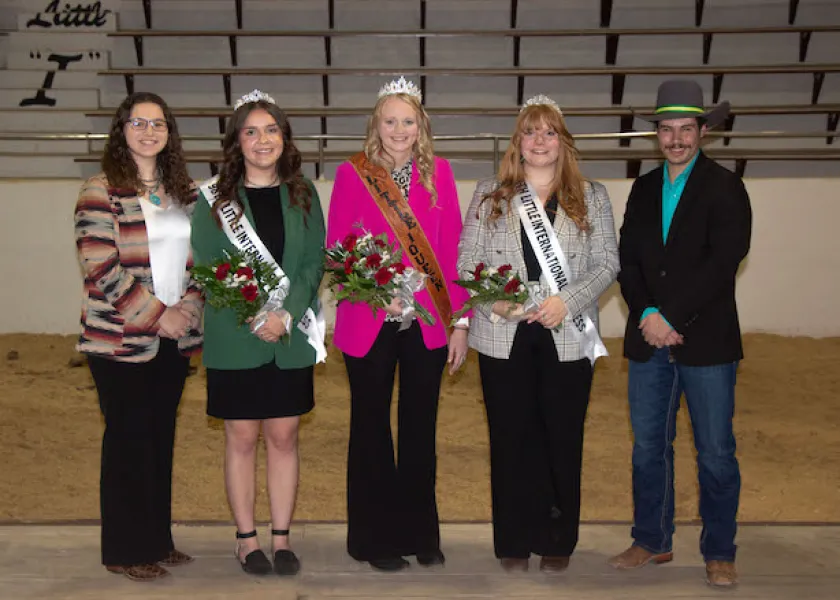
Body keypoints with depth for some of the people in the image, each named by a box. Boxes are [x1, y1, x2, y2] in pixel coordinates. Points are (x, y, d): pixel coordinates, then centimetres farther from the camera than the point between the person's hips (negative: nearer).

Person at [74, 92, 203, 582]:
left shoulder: (185, 191, 12)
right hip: (121, 338, -5)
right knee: (129, 439, 2)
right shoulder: (101, 192, -7)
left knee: (162, 436, 12)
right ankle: (127, 551, 13)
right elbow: (101, 268, -14)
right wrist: (155, 316, -15)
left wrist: (190, 306, -3)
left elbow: (202, 256, 14)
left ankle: (158, 540, 23)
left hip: (174, 336, 6)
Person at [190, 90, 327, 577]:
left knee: (284, 436, 7)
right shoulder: (214, 198, 0)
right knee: (242, 438, 5)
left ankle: (282, 538, 18)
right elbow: (208, 270, -6)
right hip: (234, 339, -2)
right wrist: (255, 318, -16)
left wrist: (286, 315, -15)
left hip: (292, 339, 2)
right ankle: (247, 538, 17)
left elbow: (314, 263, 1)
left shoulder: (302, 194, 5)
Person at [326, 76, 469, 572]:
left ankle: (421, 533, 26)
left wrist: (460, 321, -1)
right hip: (369, 322, -1)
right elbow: (335, 250, -2)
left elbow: (452, 250, 2)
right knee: (372, 428, 10)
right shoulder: (352, 174, -1)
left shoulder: (438, 173, 4)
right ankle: (376, 537, 24)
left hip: (428, 323, 2)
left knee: (421, 428, 11)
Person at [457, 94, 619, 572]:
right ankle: (516, 541, 18)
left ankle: (558, 541, 21)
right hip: (504, 337, 0)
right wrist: (492, 301, -14)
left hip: (567, 337, 0)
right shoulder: (490, 195, 7)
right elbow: (467, 261, 4)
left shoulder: (592, 197, 6)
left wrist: (567, 302, -14)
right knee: (512, 438, 6)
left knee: (562, 438, 7)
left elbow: (607, 264, 1)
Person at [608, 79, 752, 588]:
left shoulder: (725, 188, -4)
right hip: (649, 341, 5)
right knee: (649, 448, 11)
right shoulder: (644, 189, 12)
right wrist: (647, 315, -9)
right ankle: (652, 541, 25)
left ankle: (719, 553, 17)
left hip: (706, 341, -4)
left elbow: (722, 264, -14)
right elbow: (628, 260, 6)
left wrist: (670, 317, -17)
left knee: (716, 452, 4)